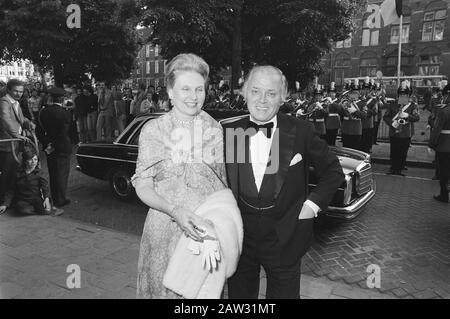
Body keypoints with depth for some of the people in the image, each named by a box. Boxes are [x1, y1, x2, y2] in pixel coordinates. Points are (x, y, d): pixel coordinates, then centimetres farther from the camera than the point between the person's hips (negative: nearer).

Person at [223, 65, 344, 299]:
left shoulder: (301, 131, -8)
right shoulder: (229, 132, -2)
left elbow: (333, 171, 2)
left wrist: (312, 205, -6)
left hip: (284, 239, -2)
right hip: (239, 236, 2)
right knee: (239, 293, 19)